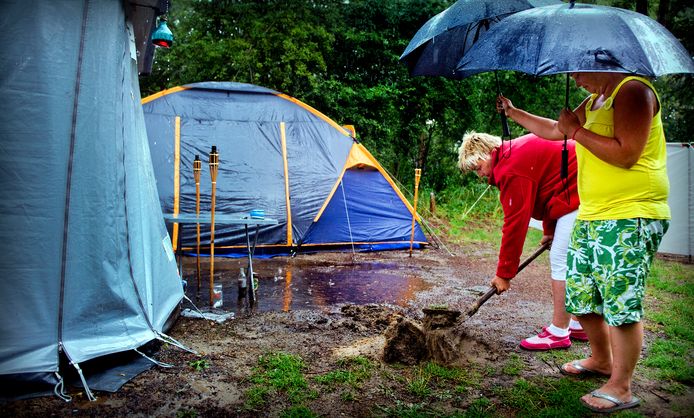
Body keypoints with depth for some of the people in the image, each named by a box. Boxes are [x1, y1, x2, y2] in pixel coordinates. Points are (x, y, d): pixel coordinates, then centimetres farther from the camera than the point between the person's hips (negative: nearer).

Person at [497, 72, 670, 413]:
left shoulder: (633, 91, -12)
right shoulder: (593, 101, 18)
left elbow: (626, 155, -23)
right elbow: (555, 130, 31)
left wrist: (576, 130, -14)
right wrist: (513, 112, 31)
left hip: (630, 220, -10)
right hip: (590, 218, 10)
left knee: (621, 303, -6)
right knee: (580, 295, 15)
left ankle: (620, 389, 7)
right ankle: (601, 361, 35)